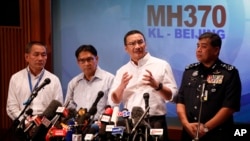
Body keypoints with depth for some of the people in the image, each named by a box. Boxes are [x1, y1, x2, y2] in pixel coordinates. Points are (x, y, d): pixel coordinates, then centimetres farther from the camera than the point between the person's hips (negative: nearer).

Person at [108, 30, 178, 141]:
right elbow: (114, 100, 8)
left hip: (155, 122, -3)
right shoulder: (122, 71, 13)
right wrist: (122, 86, -10)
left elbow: (171, 95, -1)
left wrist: (157, 86, -18)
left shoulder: (161, 65, 3)